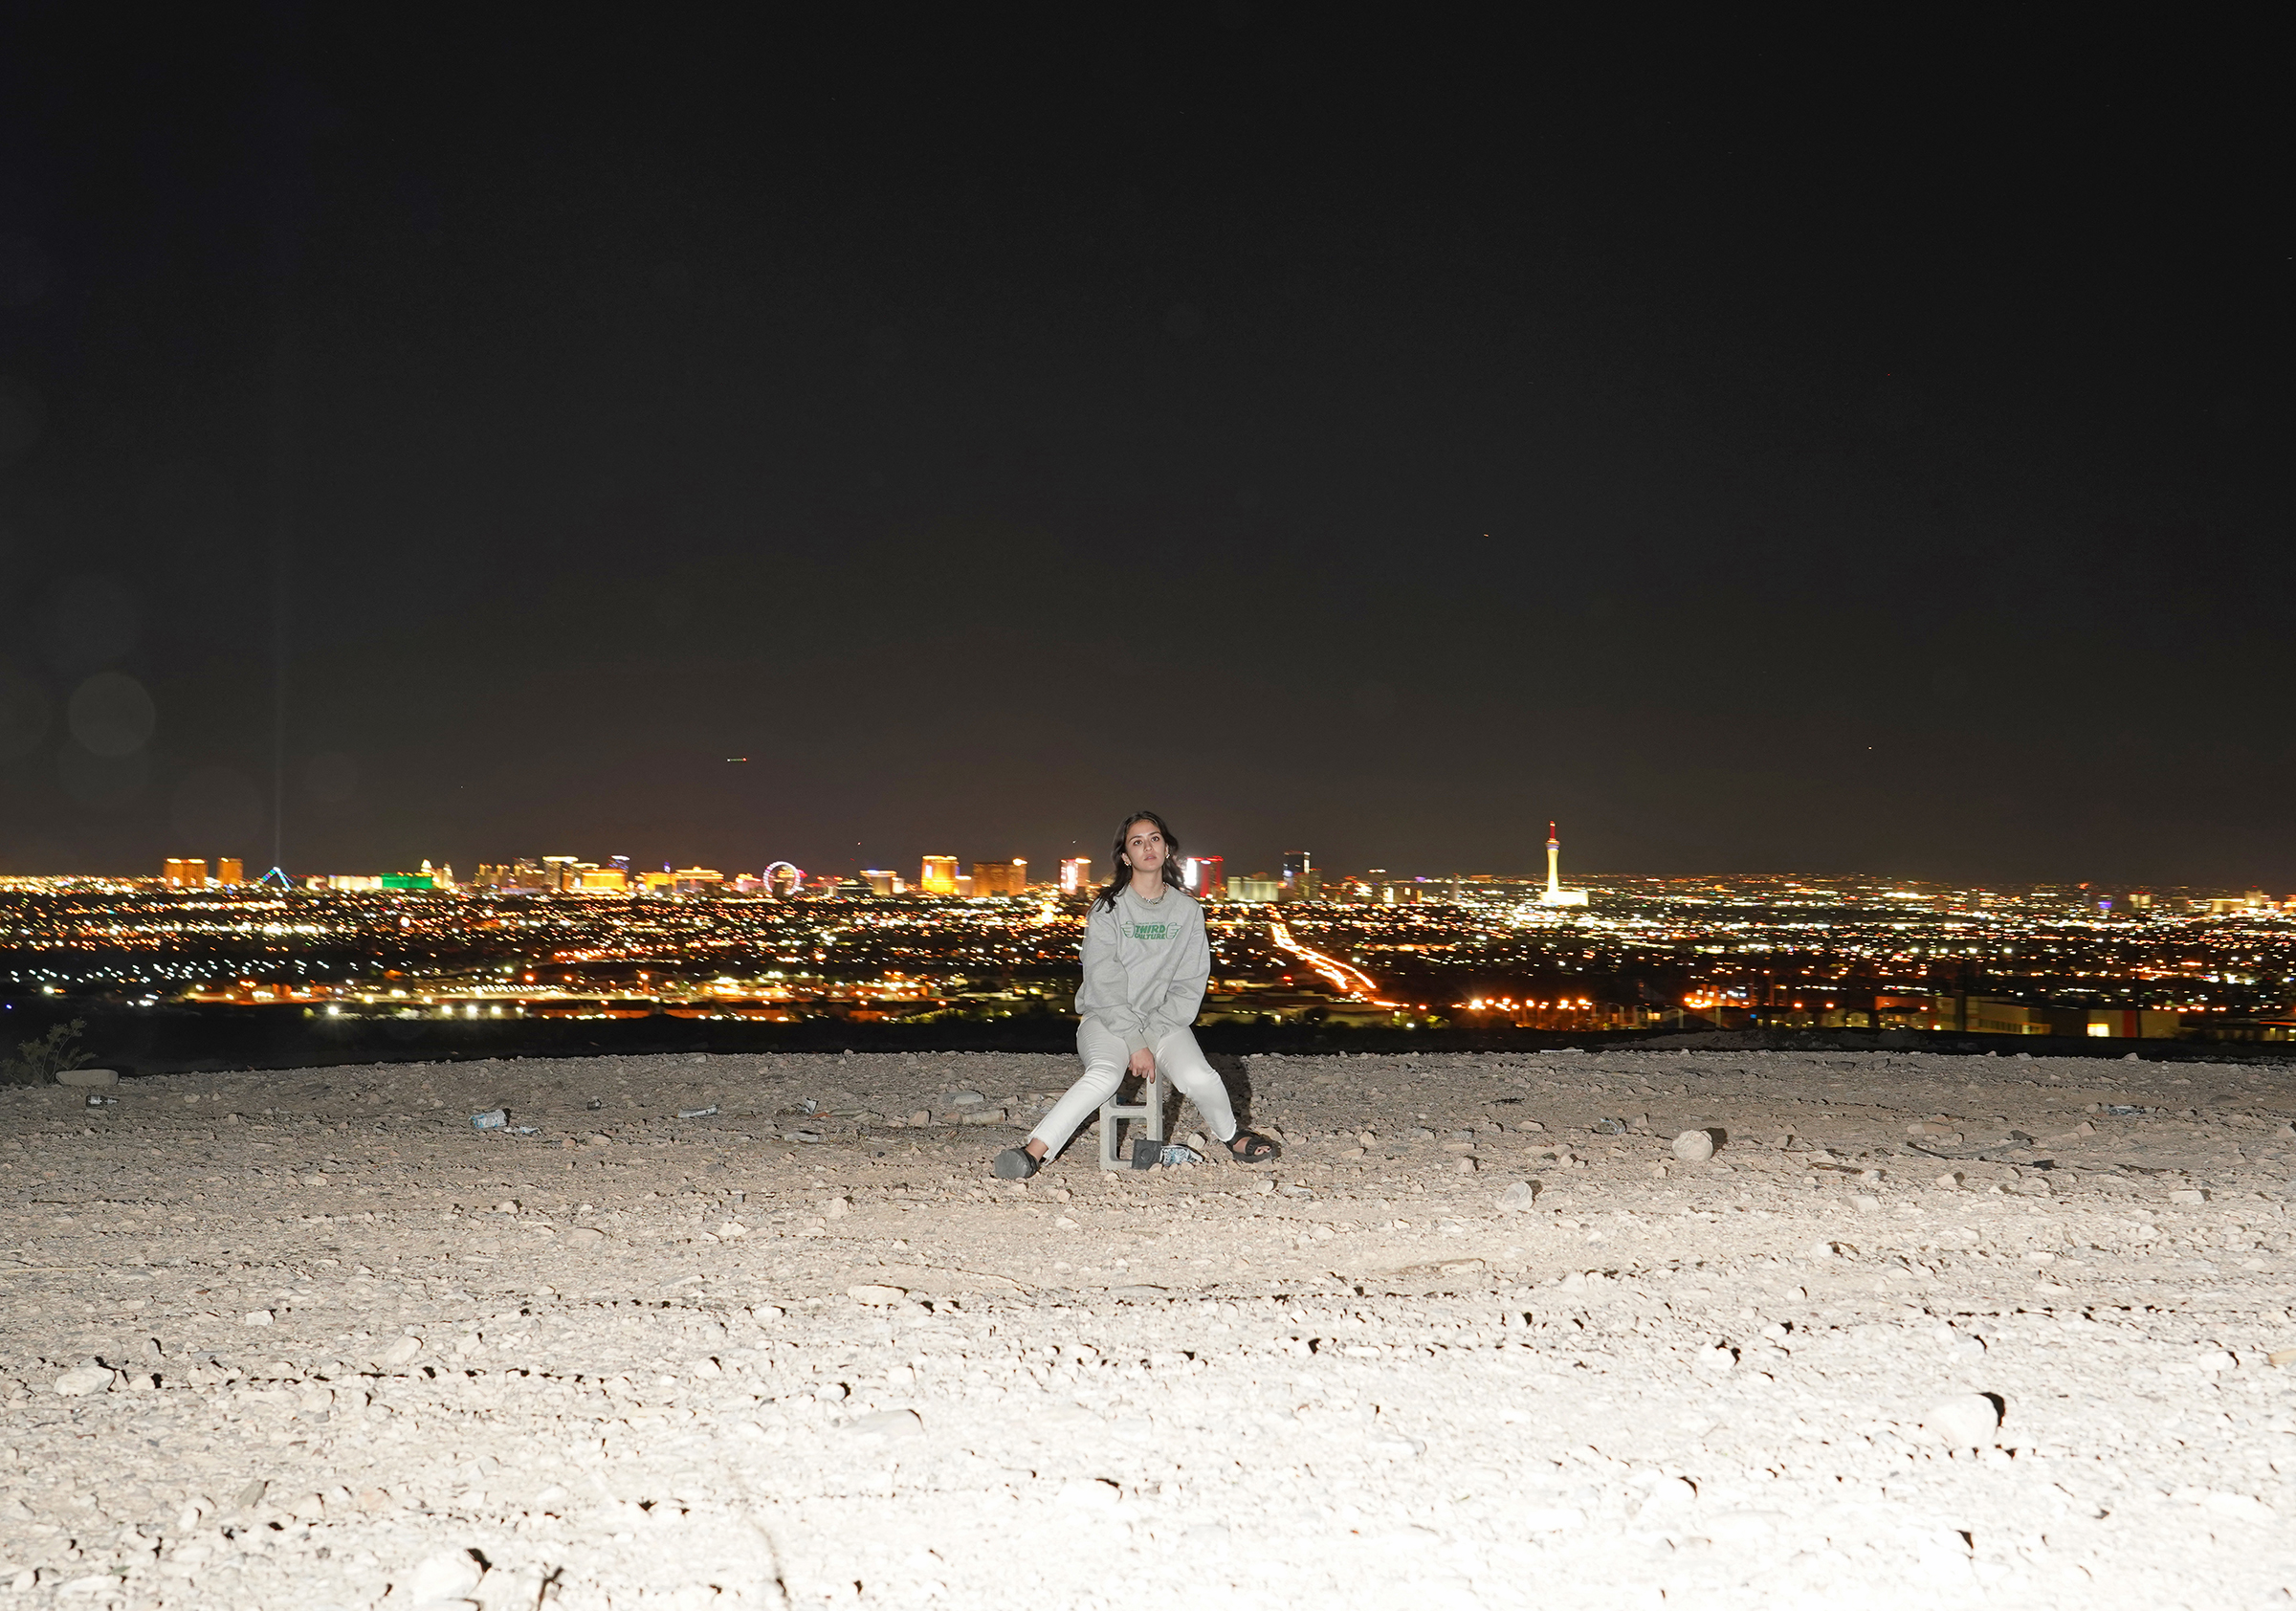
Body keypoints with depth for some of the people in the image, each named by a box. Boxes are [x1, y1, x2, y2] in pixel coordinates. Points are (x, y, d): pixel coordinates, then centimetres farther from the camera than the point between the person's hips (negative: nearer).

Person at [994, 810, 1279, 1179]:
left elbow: (1190, 983, 3)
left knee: (1200, 1079, -25)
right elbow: (1104, 983, -10)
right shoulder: (1107, 908, -4)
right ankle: (1033, 1152, -38)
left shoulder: (1187, 910, 5)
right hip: (1107, 1019, -2)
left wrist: (1153, 1034, -10)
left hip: (1164, 1020, 2)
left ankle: (1230, 1136, 5)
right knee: (1105, 1074, -35)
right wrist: (1135, 1043, -17)